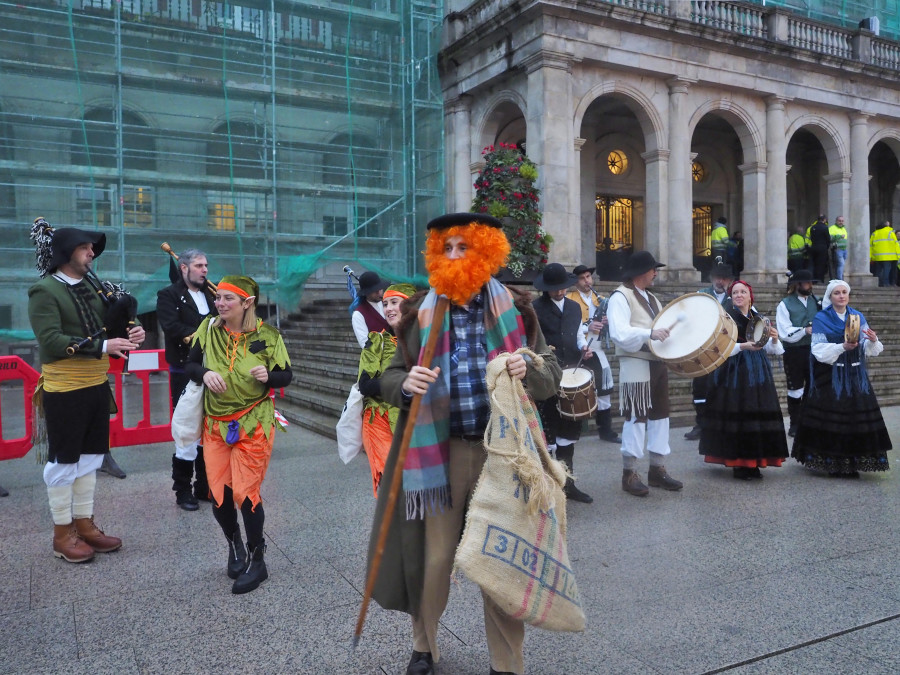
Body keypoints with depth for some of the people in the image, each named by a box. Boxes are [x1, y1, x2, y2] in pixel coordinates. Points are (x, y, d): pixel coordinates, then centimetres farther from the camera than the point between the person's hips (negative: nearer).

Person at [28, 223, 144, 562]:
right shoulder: (44, 291, -11)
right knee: (63, 461, 3)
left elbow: (106, 330, 17)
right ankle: (62, 534, 16)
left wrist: (127, 335, -5)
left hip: (97, 386, 7)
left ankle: (84, 524, 25)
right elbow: (51, 342, -20)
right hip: (64, 391, -7)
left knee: (89, 458, 14)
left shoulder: (91, 289, 12)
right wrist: (102, 346, -25)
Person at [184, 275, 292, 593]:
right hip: (216, 424, 3)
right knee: (219, 494, 4)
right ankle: (235, 546, 34)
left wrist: (268, 377, -23)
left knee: (245, 492, -4)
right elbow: (190, 365, 6)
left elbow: (286, 375, -1)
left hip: (253, 424, -3)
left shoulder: (267, 335, -8)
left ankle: (257, 561, 16)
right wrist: (205, 373, -16)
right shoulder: (208, 328, -2)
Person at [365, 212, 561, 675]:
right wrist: (406, 384, -20)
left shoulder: (515, 310, 1)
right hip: (439, 450, 0)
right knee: (433, 558, 12)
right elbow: (389, 378, 3)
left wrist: (529, 371, -19)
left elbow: (552, 373, 4)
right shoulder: (420, 314, 1)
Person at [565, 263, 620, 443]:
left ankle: (606, 431, 19)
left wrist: (608, 322, -3)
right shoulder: (569, 299, -4)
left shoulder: (601, 299, 16)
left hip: (596, 352, 6)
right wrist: (587, 327, -23)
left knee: (603, 391, 8)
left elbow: (608, 323, 19)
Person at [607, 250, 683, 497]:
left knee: (660, 415, 11)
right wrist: (650, 333, -33)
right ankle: (629, 474, 3)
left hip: (657, 363, 9)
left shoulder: (651, 298, 20)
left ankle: (657, 469, 20)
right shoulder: (621, 297, -9)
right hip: (635, 365, -9)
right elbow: (619, 333, -23)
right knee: (636, 417, -6)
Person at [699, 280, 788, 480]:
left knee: (759, 412, 2)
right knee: (737, 415, -7)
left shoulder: (758, 318, 15)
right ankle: (738, 464, 1)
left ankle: (754, 462, 12)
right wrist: (743, 346, -22)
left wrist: (774, 339, -7)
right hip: (734, 372, -5)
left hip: (756, 372, 5)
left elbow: (769, 349, 13)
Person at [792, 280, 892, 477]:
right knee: (831, 417, -4)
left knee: (857, 415, -1)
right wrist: (842, 347, -23)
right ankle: (833, 463, 5)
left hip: (855, 374, 3)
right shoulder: (821, 319, 1)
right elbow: (819, 350, -9)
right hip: (831, 375, -3)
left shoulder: (858, 317, 11)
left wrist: (873, 341, -16)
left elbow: (867, 350, 6)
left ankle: (852, 463, 7)